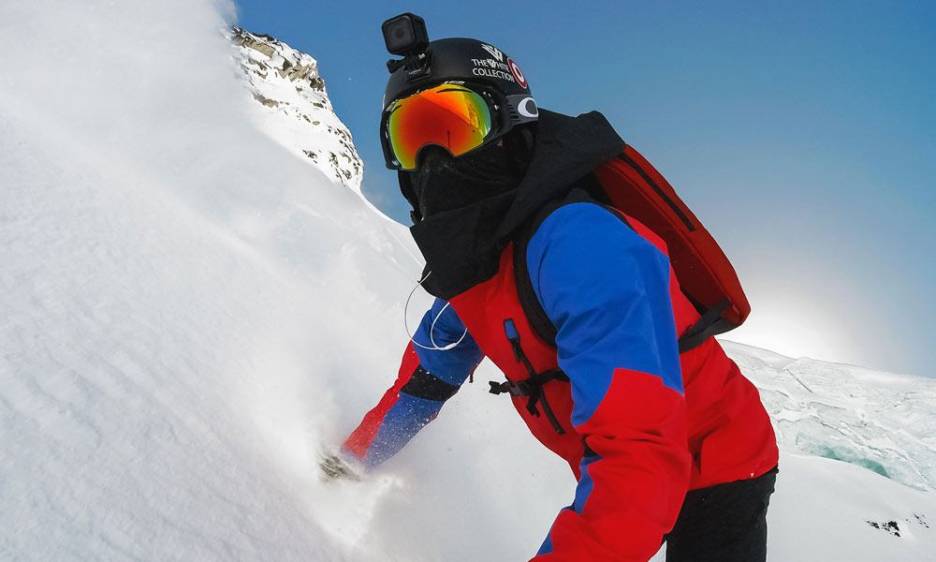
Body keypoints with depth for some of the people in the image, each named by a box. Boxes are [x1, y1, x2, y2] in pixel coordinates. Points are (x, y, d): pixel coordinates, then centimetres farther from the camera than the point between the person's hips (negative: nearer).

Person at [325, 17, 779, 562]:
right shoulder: (469, 264, -6)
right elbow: (425, 378, 11)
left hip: (718, 470, -6)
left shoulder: (579, 242, -33)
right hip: (619, 471, 7)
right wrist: (354, 458, 15)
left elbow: (643, 452, -39)